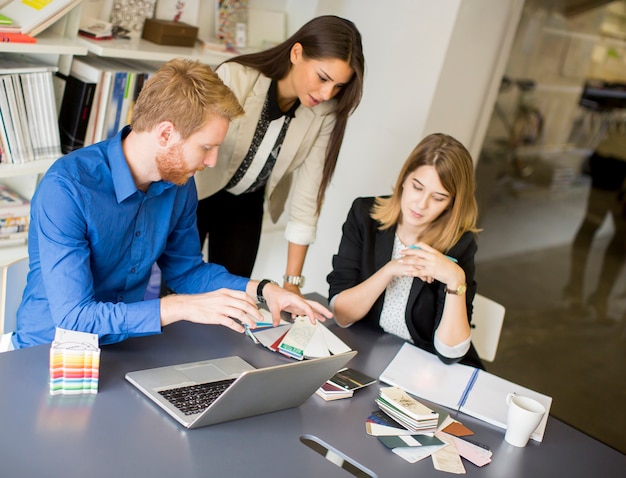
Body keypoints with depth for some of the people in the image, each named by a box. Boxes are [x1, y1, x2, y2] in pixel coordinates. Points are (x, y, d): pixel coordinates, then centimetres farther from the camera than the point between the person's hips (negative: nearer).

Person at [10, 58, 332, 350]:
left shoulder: (179, 183, -3)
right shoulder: (65, 188, -23)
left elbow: (185, 269, 11)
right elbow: (74, 318, -28)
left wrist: (261, 290, -2)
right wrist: (180, 307, -34)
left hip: (128, 343, 5)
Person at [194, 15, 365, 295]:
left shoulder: (325, 113, -18)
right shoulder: (235, 78, -29)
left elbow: (308, 193, -14)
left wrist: (292, 280, -14)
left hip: (246, 205, 3)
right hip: (195, 196, -3)